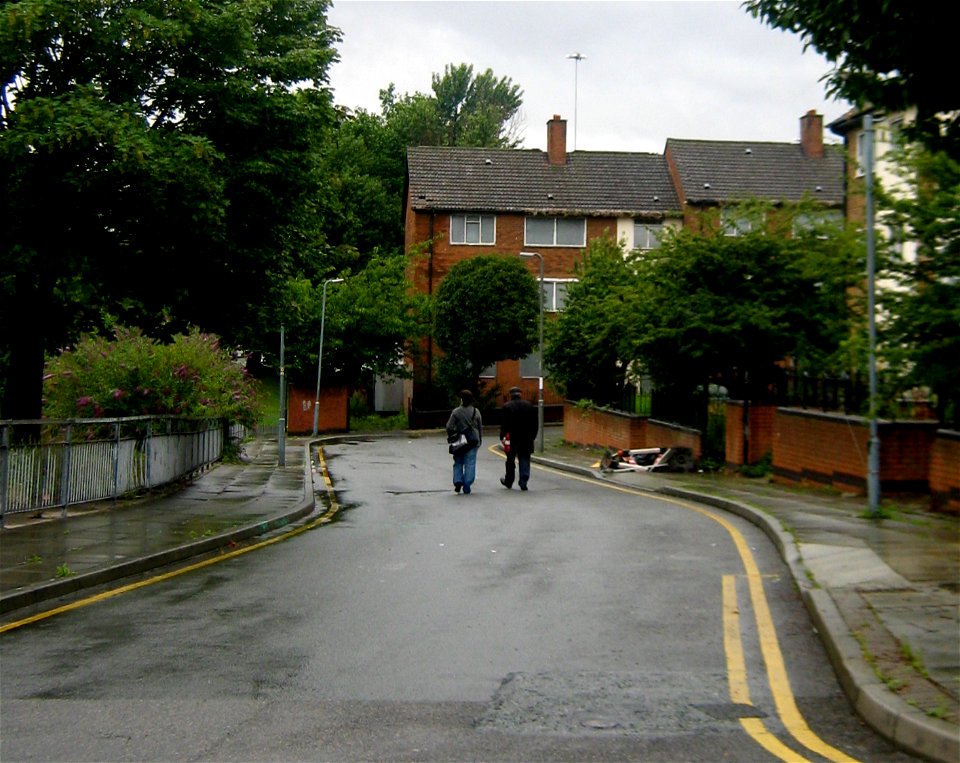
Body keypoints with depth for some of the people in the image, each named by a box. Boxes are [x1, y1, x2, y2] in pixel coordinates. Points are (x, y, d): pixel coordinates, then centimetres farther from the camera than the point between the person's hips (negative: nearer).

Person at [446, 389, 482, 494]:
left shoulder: (456, 412, -6)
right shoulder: (476, 412, 2)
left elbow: (449, 427, -8)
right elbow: (480, 428, 8)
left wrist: (450, 436, 9)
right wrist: (479, 441, 16)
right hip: (473, 442, 1)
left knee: (458, 463, 13)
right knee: (470, 464, 2)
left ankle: (458, 482, -2)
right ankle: (467, 487, -1)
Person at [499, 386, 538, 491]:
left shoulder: (507, 407, -6)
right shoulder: (529, 405, 4)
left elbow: (504, 424, -8)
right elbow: (535, 423, 7)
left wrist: (502, 437, 0)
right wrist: (533, 436, 14)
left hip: (512, 438, -2)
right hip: (527, 439, 2)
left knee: (511, 460, 11)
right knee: (525, 460, 4)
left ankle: (508, 482, 23)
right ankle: (523, 483, -4)